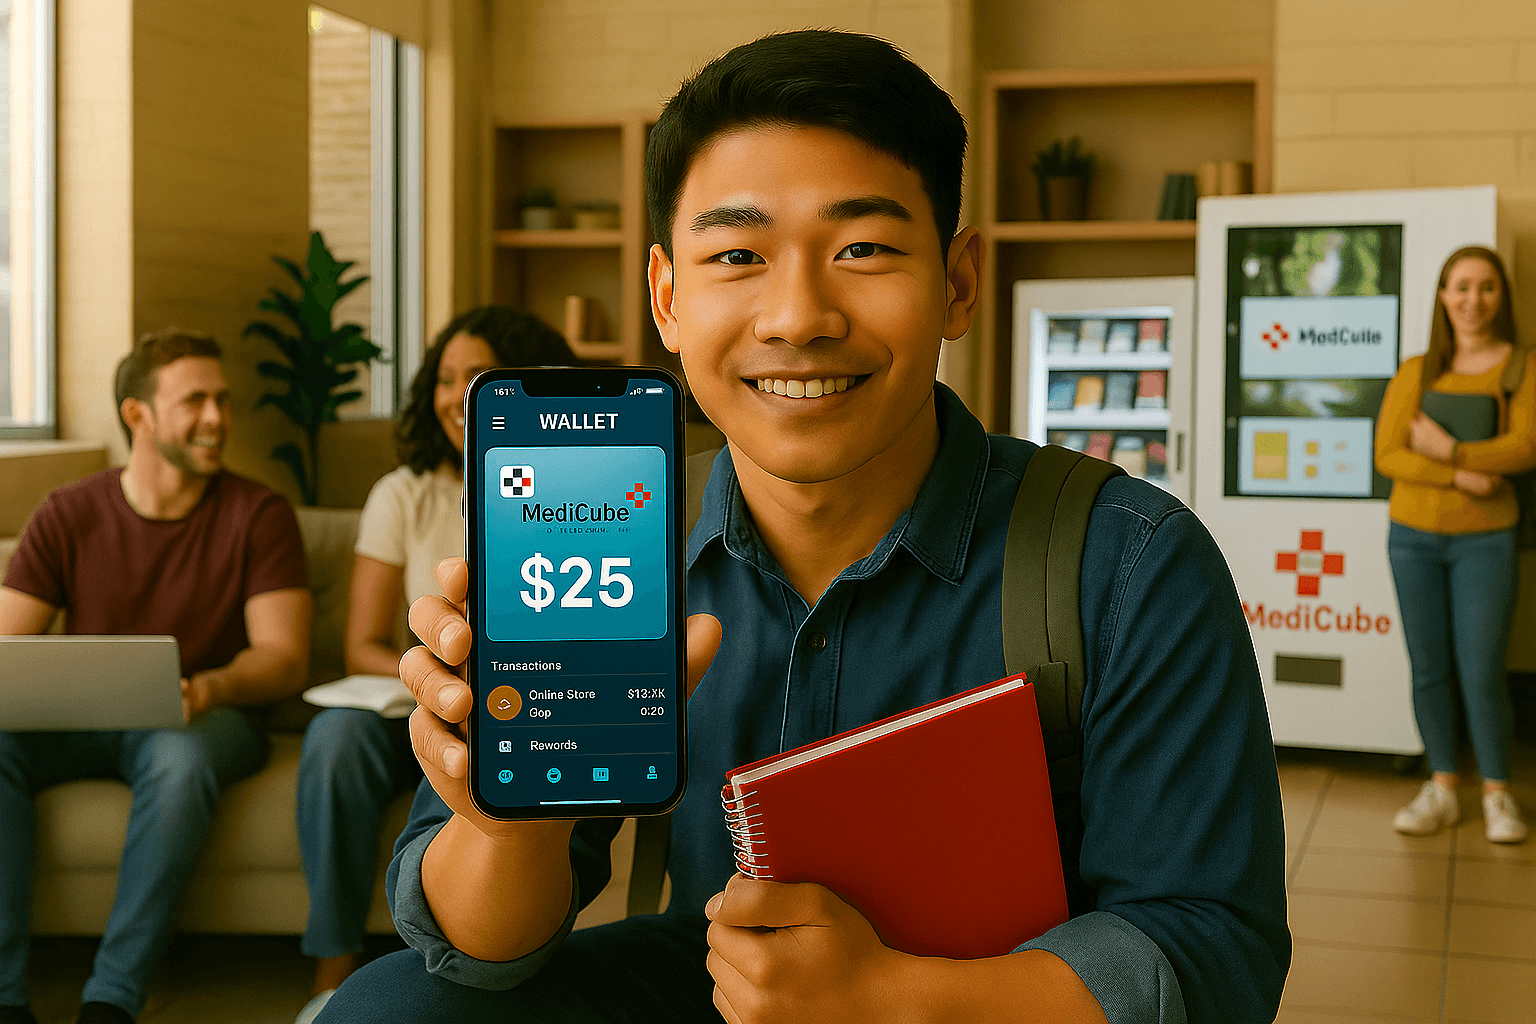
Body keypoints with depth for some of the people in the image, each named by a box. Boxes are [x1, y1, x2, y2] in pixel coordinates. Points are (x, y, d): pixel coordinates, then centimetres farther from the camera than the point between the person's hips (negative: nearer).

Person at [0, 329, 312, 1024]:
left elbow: (284, 658, -9)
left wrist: (211, 688, -31)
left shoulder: (258, 515, -2)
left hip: (198, 722, -2)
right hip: (78, 721, 3)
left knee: (181, 756, -37)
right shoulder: (67, 515, 4)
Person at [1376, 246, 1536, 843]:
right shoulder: (1416, 373, 3)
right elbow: (1386, 455, -6)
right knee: (1428, 671, 7)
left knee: (1481, 674, -4)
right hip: (1414, 537, 2)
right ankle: (1442, 791, 18)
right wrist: (1461, 478, -17)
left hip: (1484, 541, -2)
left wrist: (1447, 450, -17)